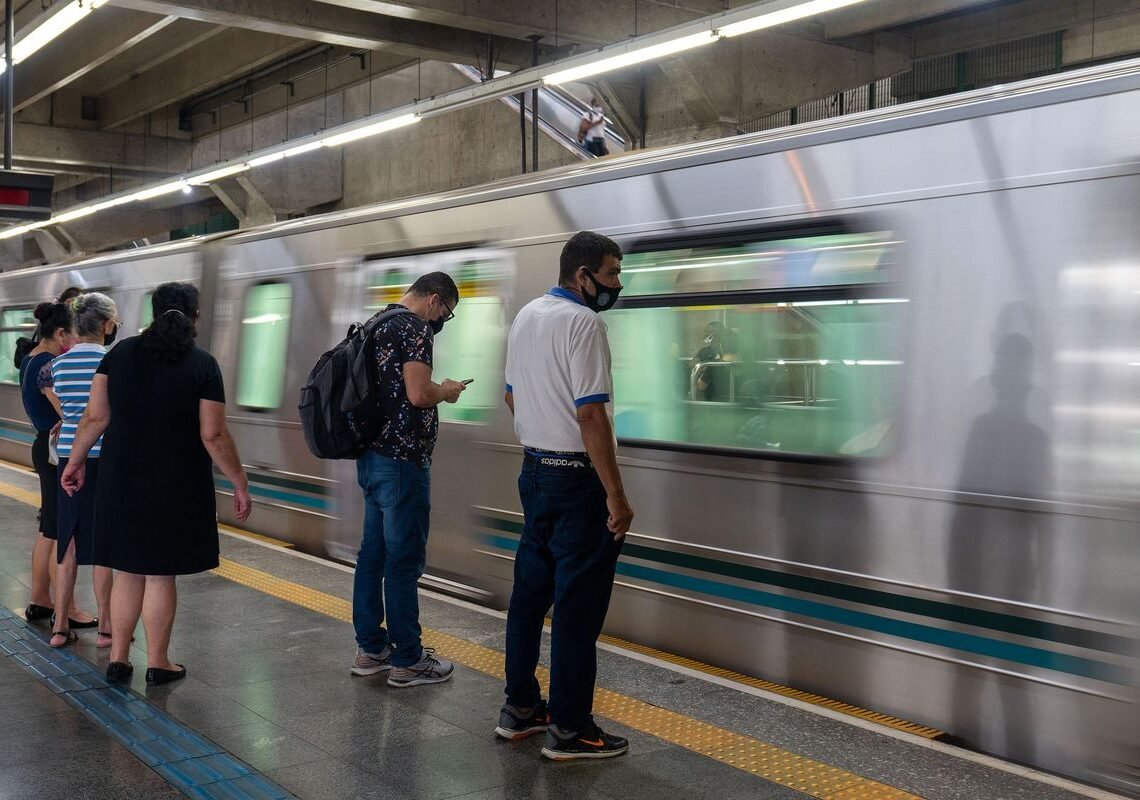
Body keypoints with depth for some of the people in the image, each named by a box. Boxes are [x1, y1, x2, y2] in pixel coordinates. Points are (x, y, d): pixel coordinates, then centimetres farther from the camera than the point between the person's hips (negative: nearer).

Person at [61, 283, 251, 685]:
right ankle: (157, 663, 16)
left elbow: (96, 417, 0)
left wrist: (76, 459, 13)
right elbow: (214, 436, -11)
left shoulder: (121, 353, 1)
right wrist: (240, 484, -3)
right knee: (160, 574, 6)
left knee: (126, 571, 13)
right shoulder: (202, 364, -9)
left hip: (122, 482, 3)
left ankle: (118, 659, 19)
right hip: (176, 487, -3)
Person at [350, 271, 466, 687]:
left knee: (373, 552, 13)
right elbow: (418, 393, -24)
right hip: (402, 460, -9)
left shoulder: (377, 324, 15)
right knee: (404, 560, -2)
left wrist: (435, 390, 19)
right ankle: (407, 660, 5)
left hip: (372, 457, 10)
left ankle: (370, 648, 21)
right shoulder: (414, 327, -14)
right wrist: (447, 391, -5)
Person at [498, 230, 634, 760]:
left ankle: (519, 707, 25)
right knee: (578, 603, -1)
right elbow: (591, 416, -21)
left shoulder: (526, 316, 11)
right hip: (576, 478, -9)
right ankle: (569, 728, 5)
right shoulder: (583, 323, -16)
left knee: (530, 592, 15)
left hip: (533, 471, 9)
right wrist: (616, 496, -18)